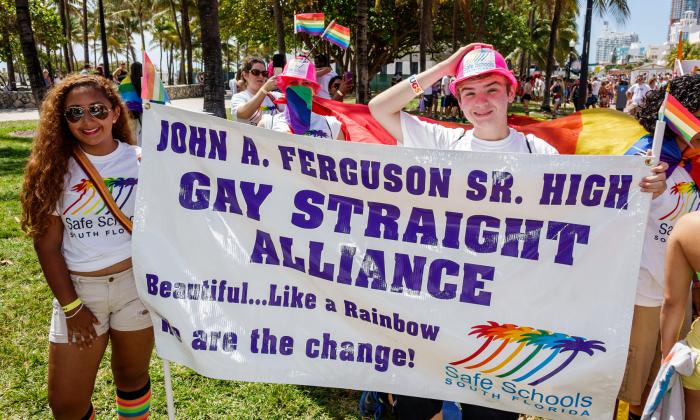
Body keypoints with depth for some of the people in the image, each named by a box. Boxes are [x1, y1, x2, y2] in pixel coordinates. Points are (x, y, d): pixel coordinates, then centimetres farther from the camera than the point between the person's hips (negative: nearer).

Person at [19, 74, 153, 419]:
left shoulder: (141, 162, -4)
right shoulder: (56, 168, -4)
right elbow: (46, 244, -3)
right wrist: (71, 307, -5)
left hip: (136, 283, -1)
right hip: (77, 287, 1)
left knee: (132, 378, 17)